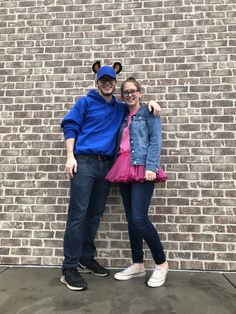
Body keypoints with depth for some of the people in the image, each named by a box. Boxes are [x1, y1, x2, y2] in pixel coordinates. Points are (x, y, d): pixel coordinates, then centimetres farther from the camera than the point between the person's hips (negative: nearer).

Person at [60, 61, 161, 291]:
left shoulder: (121, 108, 19)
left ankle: (86, 258, 21)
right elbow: (70, 127, 2)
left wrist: (150, 103, 10)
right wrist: (70, 156, -10)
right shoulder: (85, 102, 7)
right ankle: (69, 267, -2)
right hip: (84, 162, -4)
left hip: (106, 165, 5)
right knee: (78, 214, -9)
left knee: (95, 215, 8)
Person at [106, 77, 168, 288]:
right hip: (124, 170, 6)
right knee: (131, 219, 8)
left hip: (142, 168, -6)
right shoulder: (122, 117, 23)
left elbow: (155, 141, -6)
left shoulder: (149, 113, 6)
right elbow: (120, 144, 19)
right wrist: (119, 167, 6)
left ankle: (161, 264, 8)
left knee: (139, 218, -12)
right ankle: (137, 265, 20)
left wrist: (151, 167, -18)